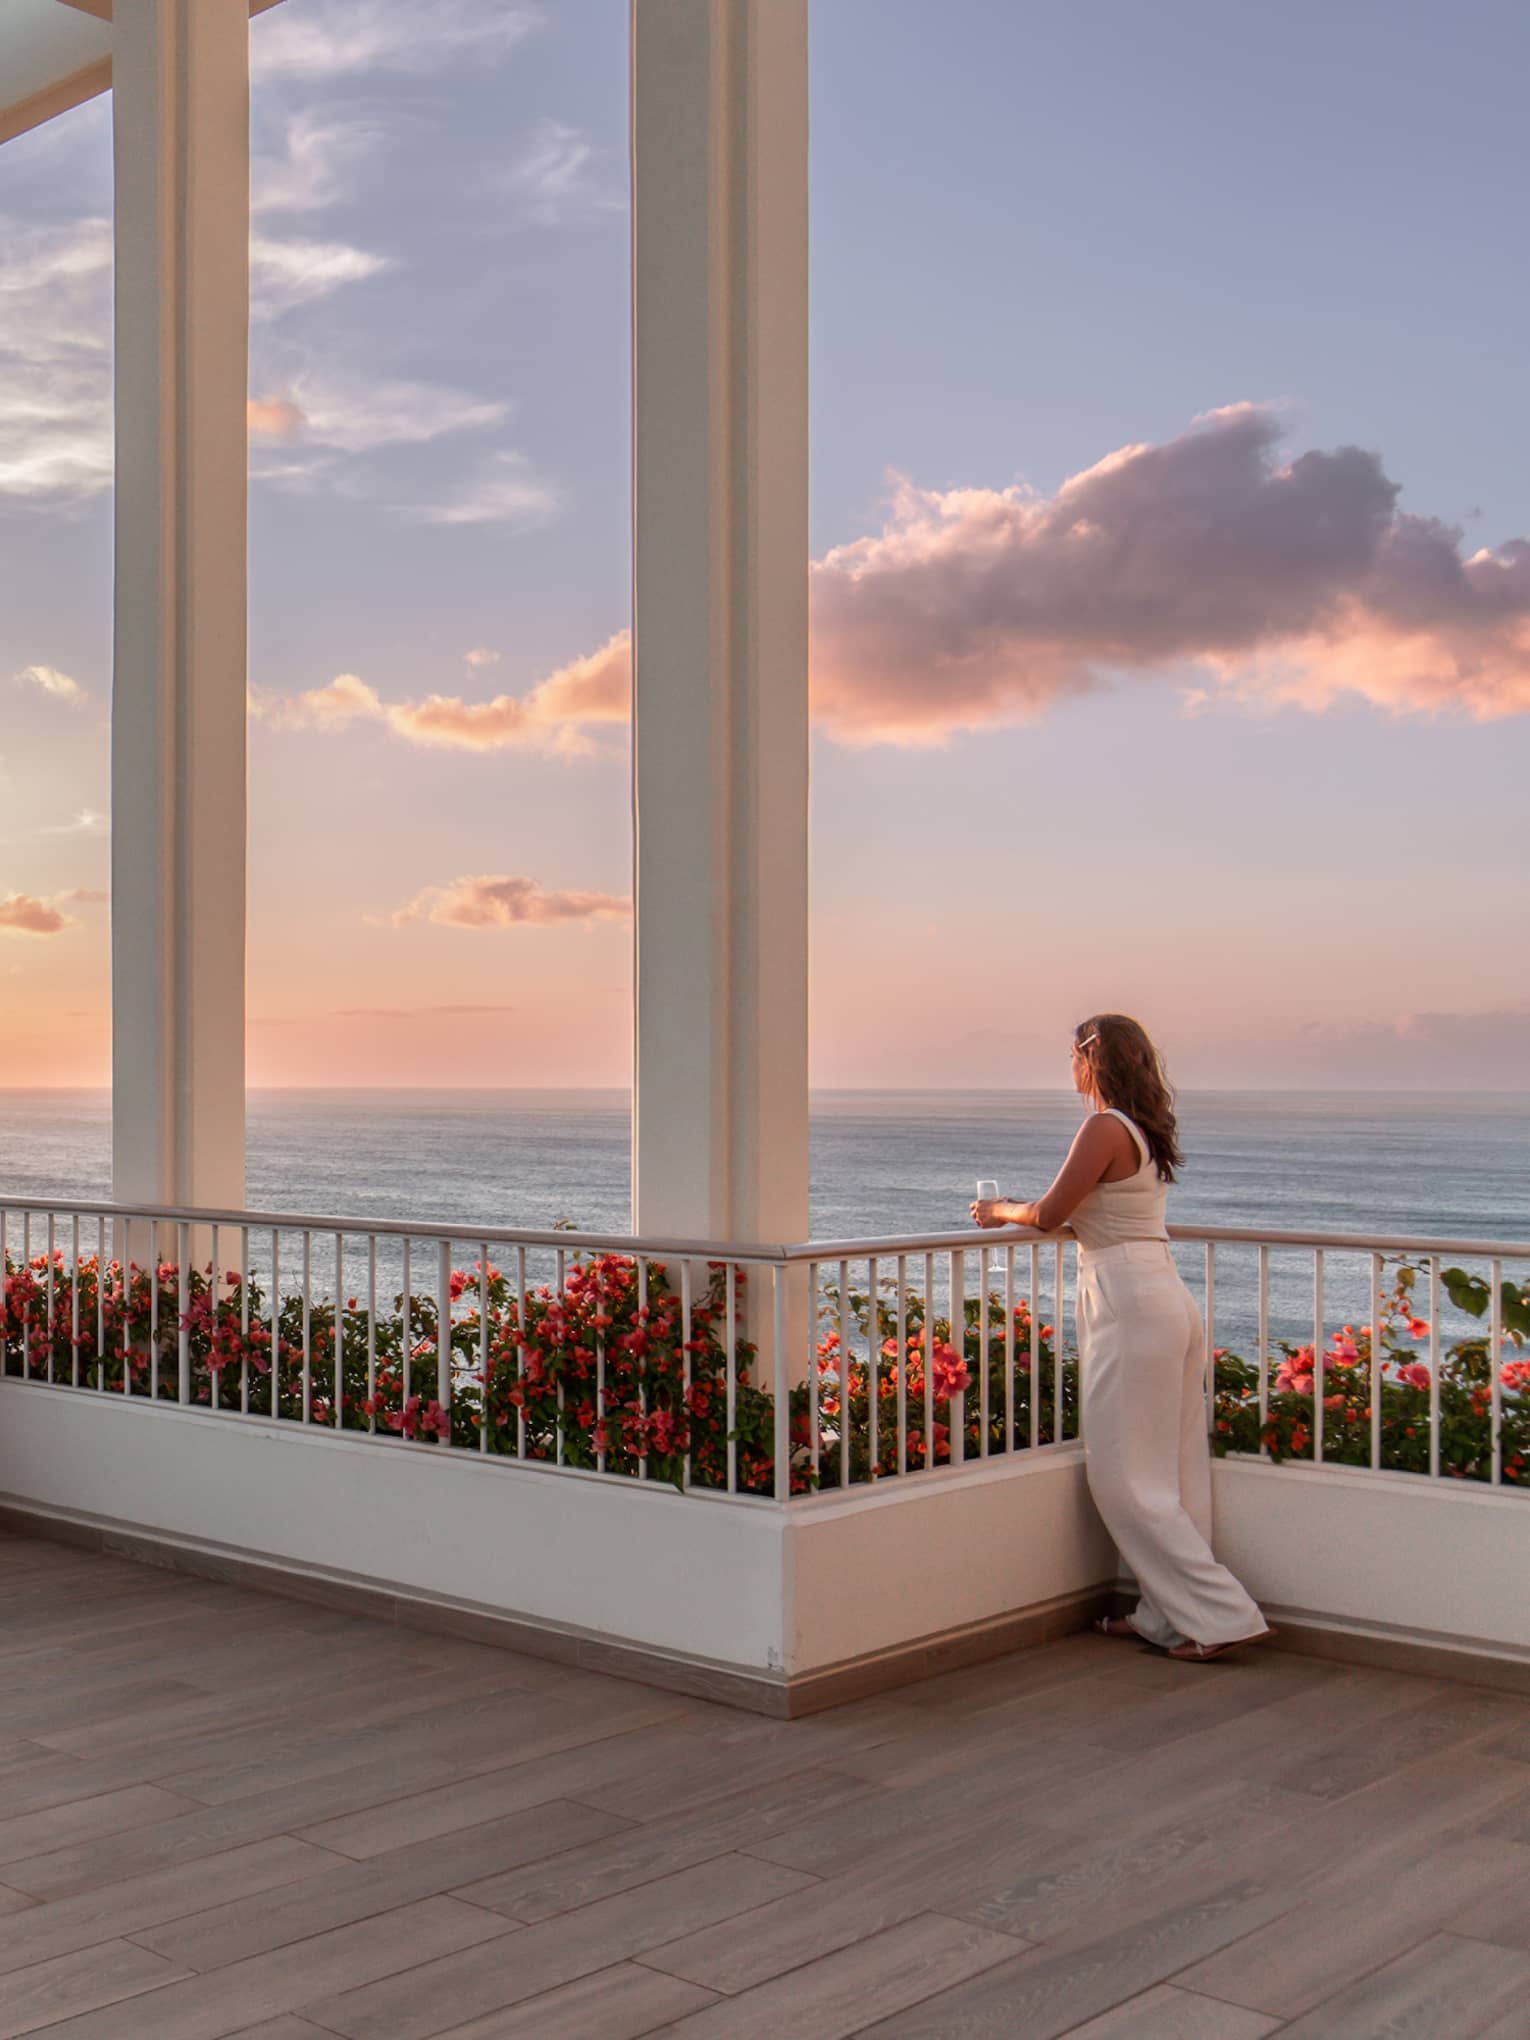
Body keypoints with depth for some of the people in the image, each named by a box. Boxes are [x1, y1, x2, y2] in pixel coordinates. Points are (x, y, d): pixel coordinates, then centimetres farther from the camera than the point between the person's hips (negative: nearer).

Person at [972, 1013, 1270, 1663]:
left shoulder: (1105, 1128, -14)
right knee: (1172, 1472, 13)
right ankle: (1167, 1615, 21)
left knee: (1126, 1476, -2)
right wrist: (1025, 1209, 23)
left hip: (1130, 1309, -10)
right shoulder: (1148, 1129, 13)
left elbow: (1049, 1215, -12)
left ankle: (1222, 1614, -1)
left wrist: (1001, 1212, 7)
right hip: (1169, 1299, 10)